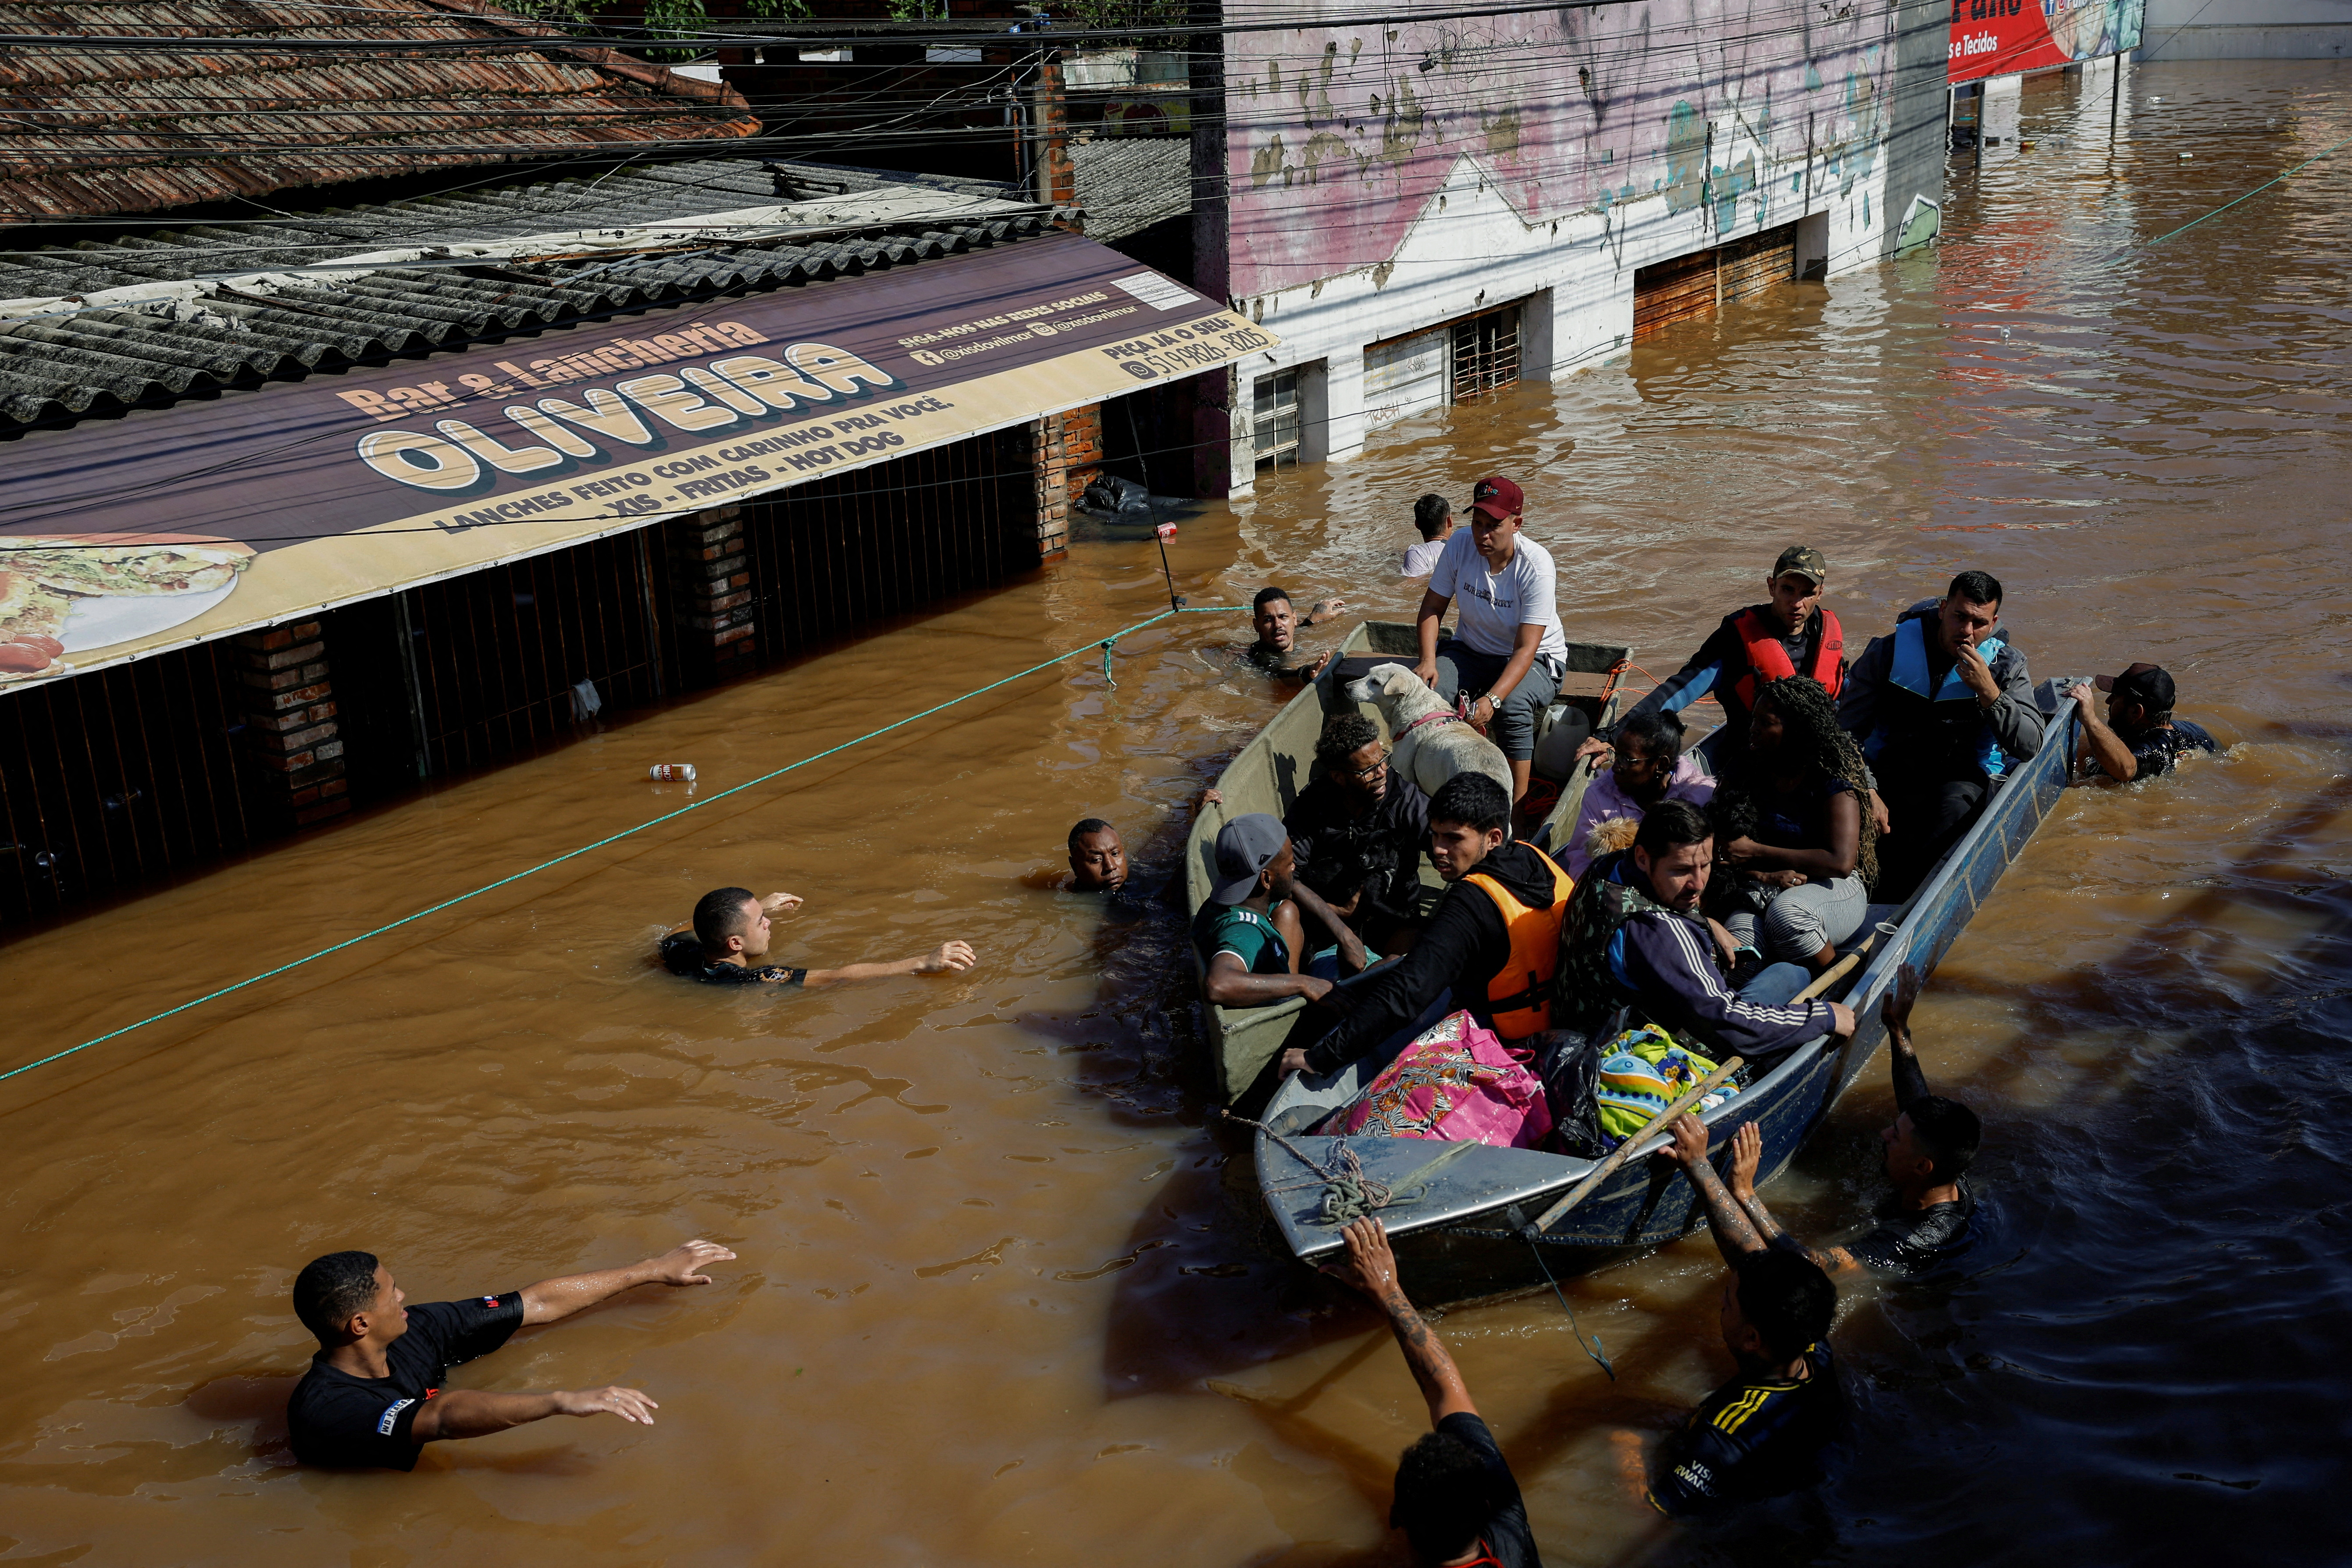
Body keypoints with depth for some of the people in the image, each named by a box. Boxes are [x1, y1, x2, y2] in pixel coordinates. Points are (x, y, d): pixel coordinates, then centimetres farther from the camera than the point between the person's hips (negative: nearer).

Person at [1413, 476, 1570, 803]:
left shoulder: (1536, 566, -26)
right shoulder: (1460, 545, -13)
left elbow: (1525, 650, -29)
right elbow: (1433, 607, -3)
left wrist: (1492, 698, -43)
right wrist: (1428, 661, -21)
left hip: (1536, 661, -4)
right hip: (1471, 650, 4)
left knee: (1512, 707, -36)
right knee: (1426, 688, -27)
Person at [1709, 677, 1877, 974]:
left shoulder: (1832, 782, -8)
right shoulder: (1742, 773, 6)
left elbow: (1841, 862, -18)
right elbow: (1722, 847, 6)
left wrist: (1755, 852, -15)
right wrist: (1765, 875, -16)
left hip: (1831, 888, -2)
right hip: (1759, 888, 2)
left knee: (1784, 913, -38)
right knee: (1739, 941, -34)